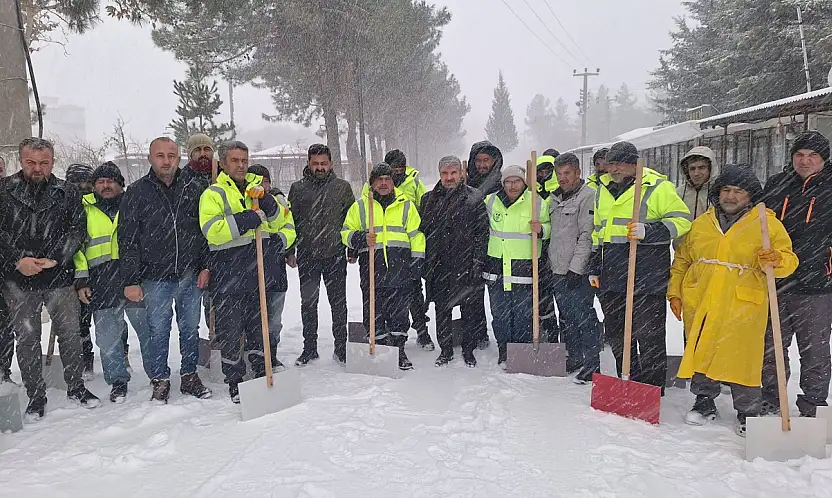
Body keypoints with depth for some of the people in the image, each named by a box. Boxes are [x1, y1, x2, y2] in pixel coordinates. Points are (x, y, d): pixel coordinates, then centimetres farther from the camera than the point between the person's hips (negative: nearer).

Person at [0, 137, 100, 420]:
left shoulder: (67, 193, 3)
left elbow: (78, 229, 1)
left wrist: (54, 259, -10)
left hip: (59, 276, 0)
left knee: (69, 333, 7)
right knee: (27, 339, 7)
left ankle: (76, 388, 24)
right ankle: (35, 398, 19)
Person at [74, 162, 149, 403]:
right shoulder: (83, 209, 13)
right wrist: (80, 280, 3)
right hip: (101, 281, 1)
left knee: (148, 328, 1)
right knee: (108, 336, 4)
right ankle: (118, 381, 18)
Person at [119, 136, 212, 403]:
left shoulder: (192, 189, 6)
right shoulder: (137, 192, -1)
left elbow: (205, 231, 9)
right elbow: (127, 240, -3)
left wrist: (205, 266, 2)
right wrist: (131, 280, -6)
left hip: (191, 276, 2)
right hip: (155, 278, -2)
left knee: (190, 328, 12)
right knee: (157, 331, 4)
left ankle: (190, 376, 26)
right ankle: (160, 381, 20)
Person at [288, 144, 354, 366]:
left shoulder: (342, 187, 4)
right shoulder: (298, 188, 5)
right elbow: (290, 222, 7)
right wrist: (289, 252, 4)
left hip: (335, 255, 0)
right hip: (307, 256, 1)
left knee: (339, 303, 7)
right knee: (308, 303, 9)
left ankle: (341, 347, 18)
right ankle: (309, 348, 21)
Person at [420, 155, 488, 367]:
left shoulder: (475, 198, 0)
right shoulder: (429, 199, 9)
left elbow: (482, 233, -3)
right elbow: (422, 232, 11)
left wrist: (477, 261, -10)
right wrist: (422, 263, 5)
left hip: (466, 265, -2)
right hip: (438, 266, 3)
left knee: (469, 310, 8)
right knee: (442, 310, 10)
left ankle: (468, 350, 23)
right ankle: (445, 350, 24)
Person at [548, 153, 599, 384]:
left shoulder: (588, 196, -10)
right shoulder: (554, 198, 14)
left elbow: (587, 236, -15)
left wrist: (576, 267, -19)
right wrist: (550, 264, 19)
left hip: (579, 271, -8)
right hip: (558, 270, 8)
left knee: (584, 317, -4)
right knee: (566, 318, 16)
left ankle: (591, 365, 5)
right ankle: (574, 358, 29)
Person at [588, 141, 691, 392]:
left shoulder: (658, 187, -5)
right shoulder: (603, 189, 15)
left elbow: (682, 220, -6)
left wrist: (649, 232, -20)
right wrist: (594, 267, 19)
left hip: (646, 279, -7)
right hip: (611, 278, 7)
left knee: (649, 336, 0)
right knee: (615, 335, 14)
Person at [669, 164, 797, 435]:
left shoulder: (767, 223, 3)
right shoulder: (701, 223, 12)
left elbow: (788, 259, -1)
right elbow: (681, 260, 18)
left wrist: (775, 260, -24)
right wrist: (674, 292, 13)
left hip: (743, 308, -3)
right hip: (699, 304, 3)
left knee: (742, 360, -1)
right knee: (701, 354, 11)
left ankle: (748, 413, 18)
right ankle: (705, 402, 30)